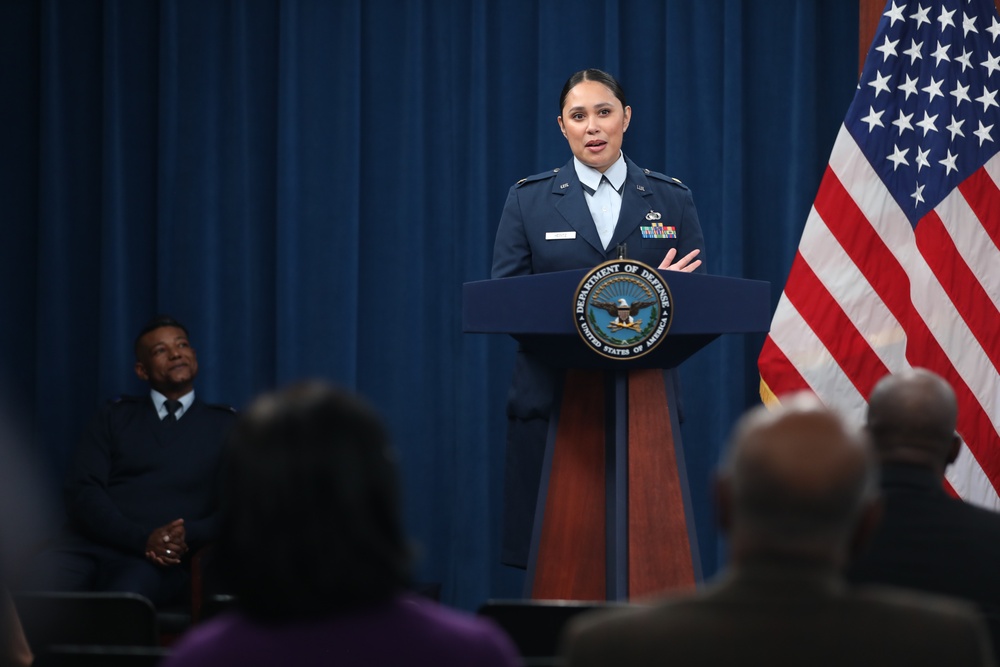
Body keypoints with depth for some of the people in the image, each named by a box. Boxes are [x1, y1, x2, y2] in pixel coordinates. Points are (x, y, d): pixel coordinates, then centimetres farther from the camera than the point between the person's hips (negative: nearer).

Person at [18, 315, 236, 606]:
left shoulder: (225, 425, 17)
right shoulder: (115, 416, 19)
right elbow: (83, 491, 5)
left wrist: (189, 535, -14)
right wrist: (142, 538, -13)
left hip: (162, 559, -1)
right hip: (89, 543, 1)